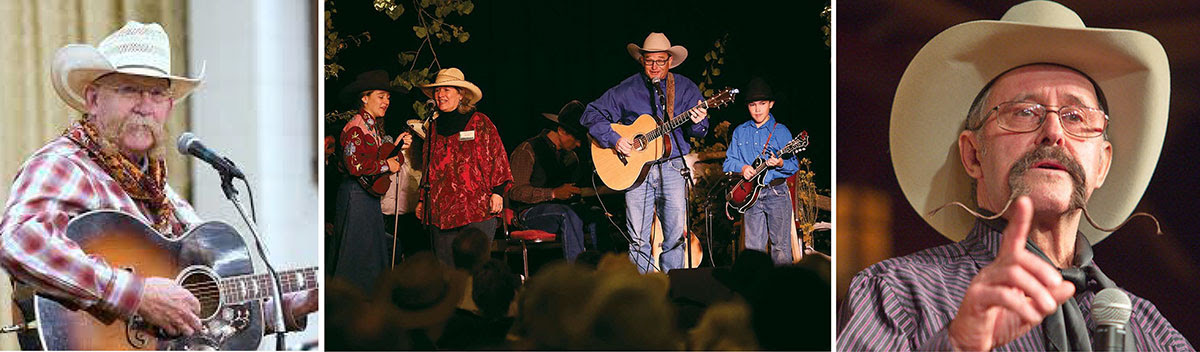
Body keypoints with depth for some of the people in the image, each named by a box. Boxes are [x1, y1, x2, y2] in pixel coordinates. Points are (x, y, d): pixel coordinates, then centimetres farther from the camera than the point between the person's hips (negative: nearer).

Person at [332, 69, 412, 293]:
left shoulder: (375, 127, 16)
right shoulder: (356, 128, -13)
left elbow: (382, 156, 16)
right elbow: (355, 166, -23)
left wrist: (398, 147, 3)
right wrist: (386, 165, -15)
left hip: (371, 195, 10)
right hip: (356, 196, -10)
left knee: (375, 251, 11)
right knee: (357, 253, -6)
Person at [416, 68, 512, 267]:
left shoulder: (480, 122, 3)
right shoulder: (434, 127, 18)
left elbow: (497, 156, 0)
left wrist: (497, 191, -8)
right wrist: (423, 201, 19)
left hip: (477, 208, -4)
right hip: (442, 210, 5)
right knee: (445, 270, 3)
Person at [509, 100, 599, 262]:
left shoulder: (571, 157, 20)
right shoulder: (528, 150, -4)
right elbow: (516, 191, -14)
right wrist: (554, 193, -24)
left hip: (561, 209, 6)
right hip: (530, 212, -6)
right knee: (568, 214, -36)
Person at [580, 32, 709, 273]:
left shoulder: (685, 88, 7)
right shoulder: (626, 90, 5)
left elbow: (699, 132, 4)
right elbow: (591, 114, 6)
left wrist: (697, 123, -20)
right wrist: (613, 139, -7)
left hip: (671, 166, 0)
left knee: (676, 233, -8)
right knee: (639, 238, -2)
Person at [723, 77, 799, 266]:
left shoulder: (781, 131, 2)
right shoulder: (740, 132, 12)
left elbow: (794, 166, -1)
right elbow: (728, 161, 11)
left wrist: (780, 163, -22)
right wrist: (742, 168, -9)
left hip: (776, 193, -3)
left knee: (781, 245, -3)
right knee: (753, 246, 3)